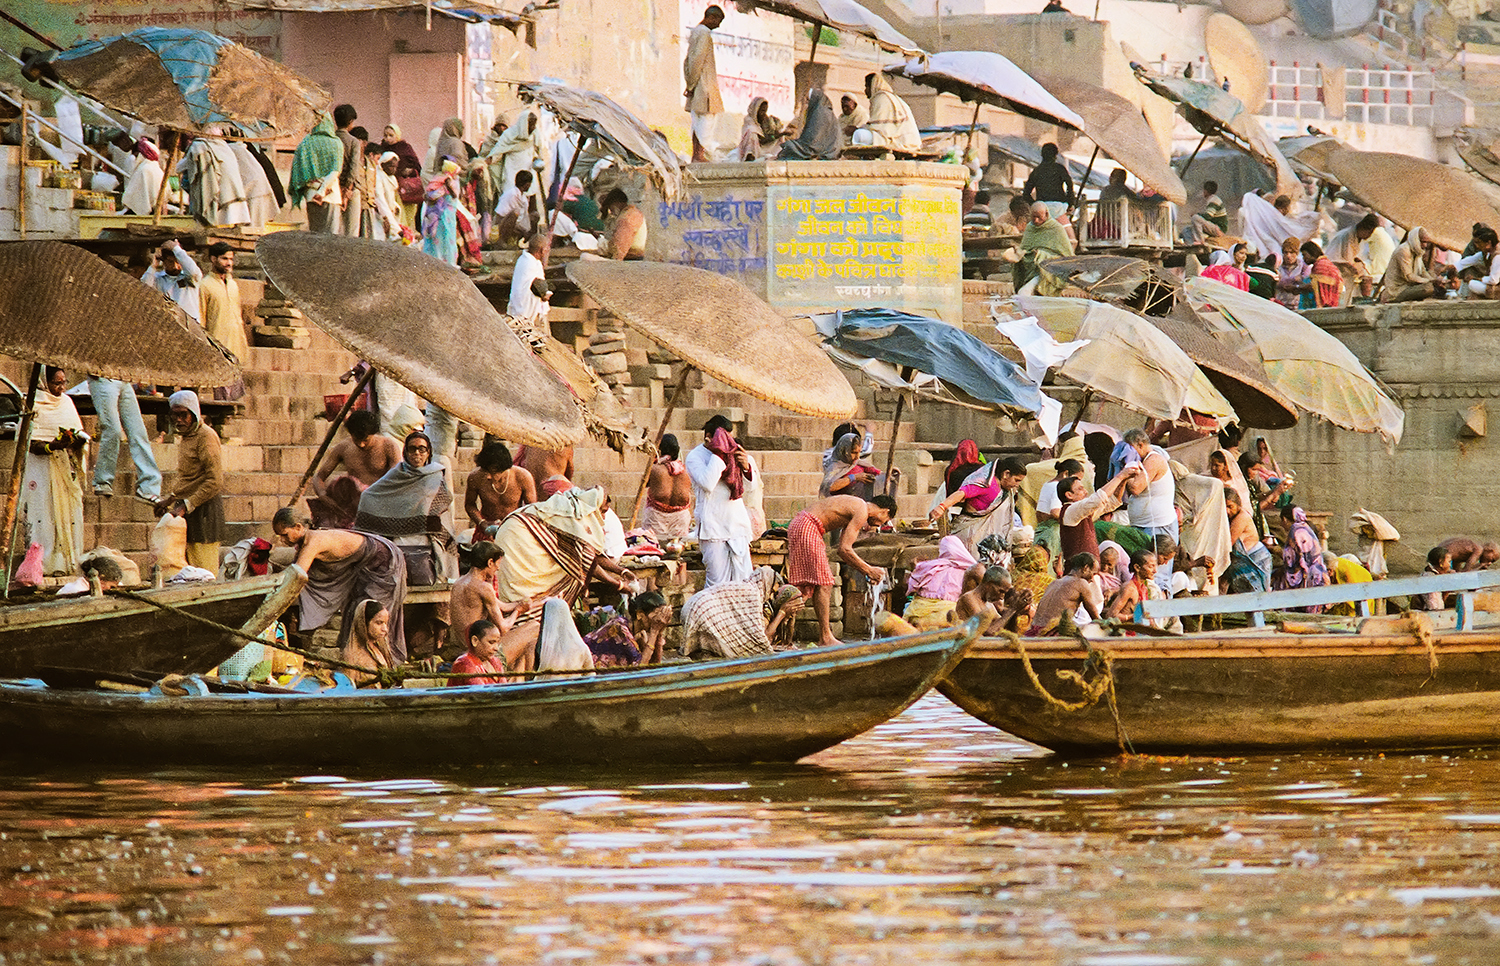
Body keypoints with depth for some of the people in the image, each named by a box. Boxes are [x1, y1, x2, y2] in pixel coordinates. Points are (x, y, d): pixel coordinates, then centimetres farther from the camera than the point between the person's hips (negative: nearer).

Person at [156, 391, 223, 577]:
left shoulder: (206, 436, -12)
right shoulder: (185, 436, 17)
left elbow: (214, 481, -19)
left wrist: (186, 506, -19)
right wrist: (171, 499, 15)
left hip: (204, 509, -9)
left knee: (204, 572, -9)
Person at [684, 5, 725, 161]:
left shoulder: (694, 32, 18)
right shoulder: (705, 34, -12)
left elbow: (687, 60, 19)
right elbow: (697, 60, -18)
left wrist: (689, 83, 16)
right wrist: (692, 84, -15)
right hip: (704, 83, -10)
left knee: (697, 120, 8)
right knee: (706, 119, -10)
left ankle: (696, 154, 8)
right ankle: (700, 154, -14)